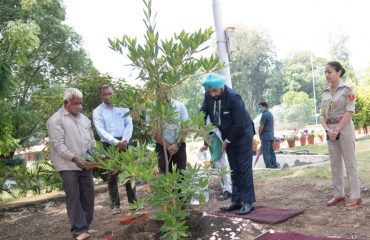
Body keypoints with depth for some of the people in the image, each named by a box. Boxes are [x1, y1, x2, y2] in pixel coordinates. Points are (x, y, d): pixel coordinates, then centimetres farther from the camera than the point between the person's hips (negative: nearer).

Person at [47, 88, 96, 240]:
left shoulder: (84, 118, 15)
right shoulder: (56, 120, -7)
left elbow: (91, 139, 19)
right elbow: (58, 144, -14)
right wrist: (74, 158, -20)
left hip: (85, 164, 7)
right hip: (68, 165, -6)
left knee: (88, 195, 8)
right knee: (73, 196, -4)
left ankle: (86, 225, 20)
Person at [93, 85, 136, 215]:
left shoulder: (123, 107, 9)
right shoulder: (97, 111, 1)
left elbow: (129, 124, 2)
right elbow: (101, 131, -8)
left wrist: (124, 140, -13)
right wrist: (116, 142, -18)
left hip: (125, 143, 2)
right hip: (109, 145, -2)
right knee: (112, 175, 3)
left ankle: (133, 201, 16)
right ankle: (115, 205, 11)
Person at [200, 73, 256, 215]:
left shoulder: (234, 97, -28)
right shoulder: (208, 95, -11)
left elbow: (239, 124, -25)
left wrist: (227, 140, -16)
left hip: (242, 134, -6)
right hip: (228, 135, 6)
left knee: (244, 167, -6)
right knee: (234, 169, 10)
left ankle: (248, 202, 0)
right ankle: (236, 201, 16)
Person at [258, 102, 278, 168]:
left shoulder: (264, 115, -15)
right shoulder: (270, 114, 16)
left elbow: (261, 127, -17)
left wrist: (260, 135, -2)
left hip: (265, 136, -10)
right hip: (271, 136, 10)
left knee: (266, 152, -5)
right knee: (271, 151, 13)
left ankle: (268, 166, -4)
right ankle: (274, 164, 16)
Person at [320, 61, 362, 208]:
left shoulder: (347, 89, -5)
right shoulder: (325, 93, 10)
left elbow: (349, 112, -13)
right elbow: (322, 115, 6)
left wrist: (337, 130, -18)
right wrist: (328, 129, -11)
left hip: (344, 128, -6)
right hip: (330, 130, 6)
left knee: (350, 162, -2)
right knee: (335, 164, 8)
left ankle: (355, 196, 3)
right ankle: (339, 195, 17)